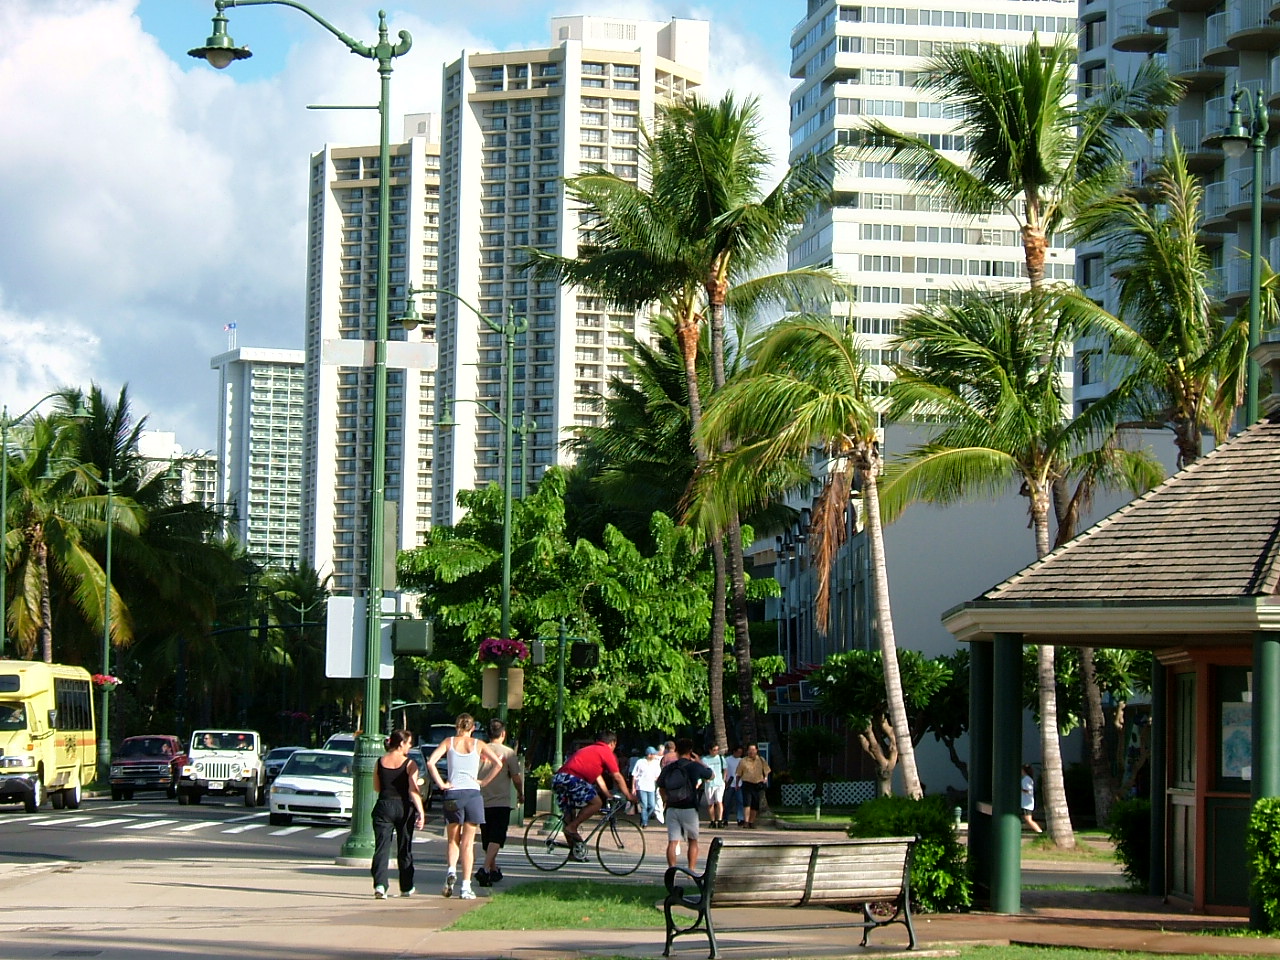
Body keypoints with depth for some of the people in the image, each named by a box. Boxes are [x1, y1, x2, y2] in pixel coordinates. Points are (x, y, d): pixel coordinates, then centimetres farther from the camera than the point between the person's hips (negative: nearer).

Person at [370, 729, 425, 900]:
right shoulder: (409, 764, -6)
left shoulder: (380, 762, 3)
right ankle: (406, 888, 22)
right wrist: (420, 812, -14)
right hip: (403, 808, -1)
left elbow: (376, 787, 12)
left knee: (381, 847, -3)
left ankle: (380, 885, -22)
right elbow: (413, 790, -14)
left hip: (383, 806, 1)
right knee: (404, 849, 12)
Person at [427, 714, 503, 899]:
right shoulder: (478, 744, 7)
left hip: (452, 794, 0)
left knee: (453, 840, 15)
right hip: (472, 793, 0)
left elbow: (431, 762, -8)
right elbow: (498, 763, -4)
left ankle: (451, 870, -13)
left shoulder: (449, 742, 6)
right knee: (468, 843, 3)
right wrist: (485, 782, 3)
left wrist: (441, 784, -3)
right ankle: (466, 887, -2)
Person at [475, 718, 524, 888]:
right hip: (501, 802, -4)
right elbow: (516, 778, -6)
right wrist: (520, 794, 13)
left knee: (487, 840, 17)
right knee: (496, 839, -9)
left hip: (482, 802, 4)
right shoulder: (508, 753, -6)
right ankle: (485, 869, -27)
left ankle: (494, 870, 29)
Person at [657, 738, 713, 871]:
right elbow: (711, 775, 12)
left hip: (672, 809, 2)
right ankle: (692, 870, 8)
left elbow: (661, 788, 14)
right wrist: (699, 762, 24)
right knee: (692, 841, 13)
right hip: (689, 809, -2)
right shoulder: (695, 767, -5)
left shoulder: (668, 768, 4)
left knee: (672, 841, 1)